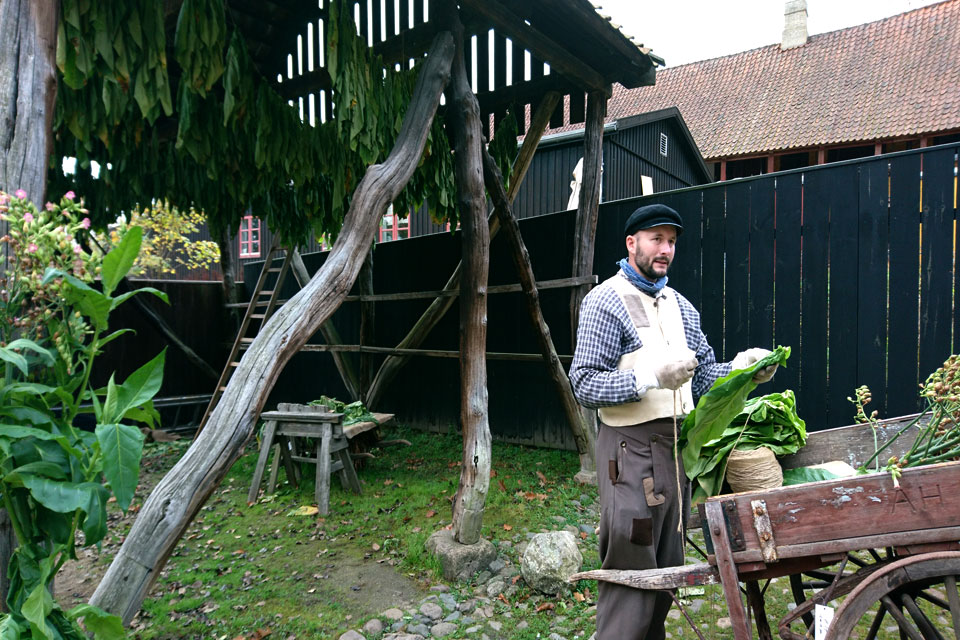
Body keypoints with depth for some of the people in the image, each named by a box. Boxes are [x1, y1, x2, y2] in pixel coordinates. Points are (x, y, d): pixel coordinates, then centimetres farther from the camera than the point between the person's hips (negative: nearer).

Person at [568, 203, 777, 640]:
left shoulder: (680, 306, 16)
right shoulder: (606, 301, -7)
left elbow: (704, 373, 17)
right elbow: (584, 385, -14)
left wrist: (740, 368, -2)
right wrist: (651, 377, -25)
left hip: (678, 447, 8)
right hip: (631, 448, -7)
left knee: (667, 569, 15)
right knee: (630, 573, -3)